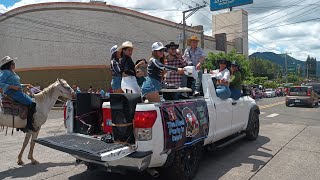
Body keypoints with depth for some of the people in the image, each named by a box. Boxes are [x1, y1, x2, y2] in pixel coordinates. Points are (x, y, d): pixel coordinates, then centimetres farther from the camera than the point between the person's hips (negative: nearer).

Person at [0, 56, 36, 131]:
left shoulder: (12, 72, 21)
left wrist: (26, 85, 16)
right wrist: (13, 87, -23)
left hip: (17, 92, 11)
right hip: (12, 93, -11)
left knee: (32, 101, 14)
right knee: (32, 103, -21)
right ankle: (29, 124, -18)